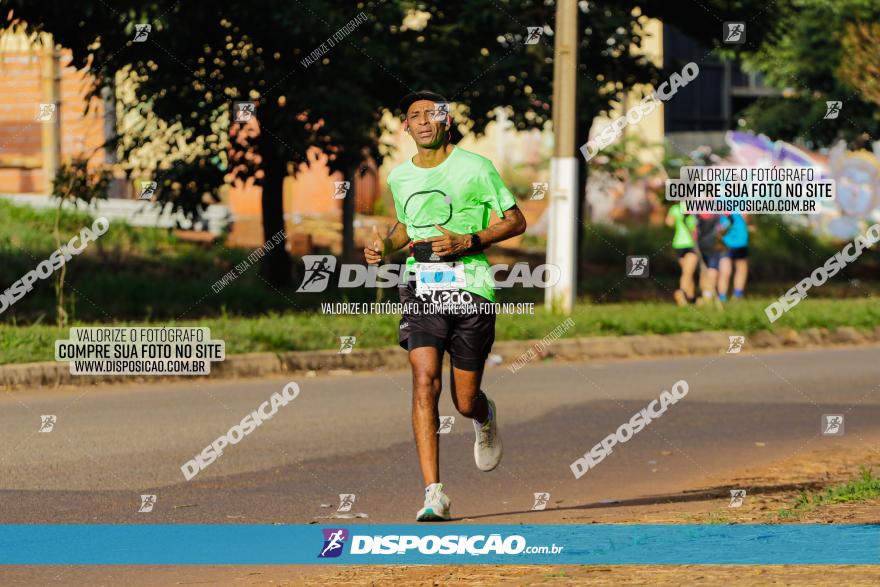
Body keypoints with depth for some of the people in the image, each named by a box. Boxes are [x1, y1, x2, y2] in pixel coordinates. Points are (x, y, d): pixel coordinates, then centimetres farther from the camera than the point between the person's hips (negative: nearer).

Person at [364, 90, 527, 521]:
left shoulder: (474, 168, -1)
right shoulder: (399, 177, 12)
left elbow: (515, 221, 2)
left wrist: (468, 242, -12)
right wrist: (384, 246, 8)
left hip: (470, 287, -2)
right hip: (421, 288, 2)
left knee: (465, 401, 3)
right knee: (425, 382, -18)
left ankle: (486, 419, 44)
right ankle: (434, 494, -20)